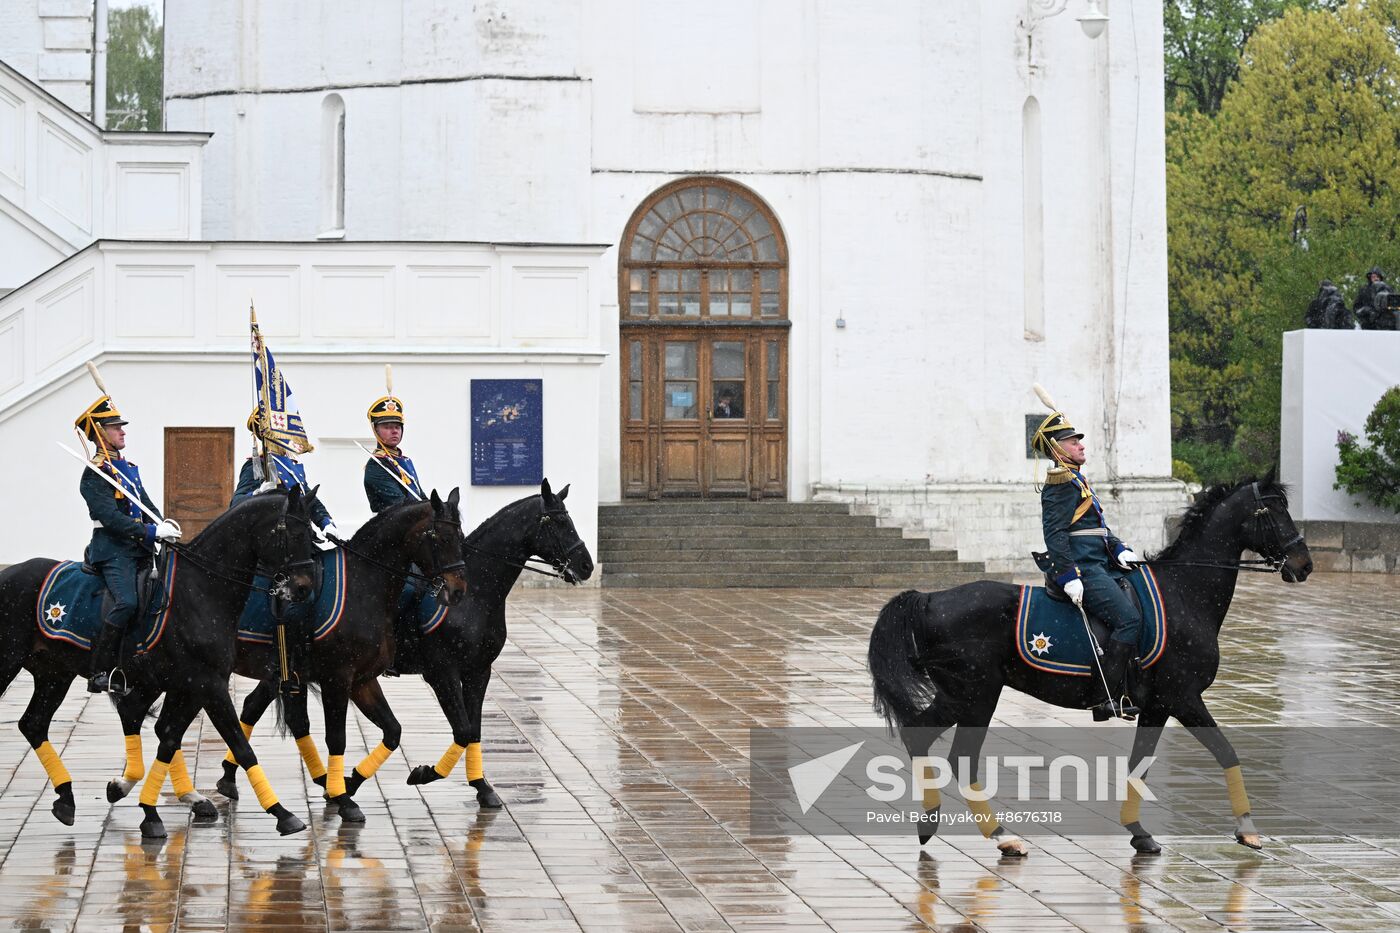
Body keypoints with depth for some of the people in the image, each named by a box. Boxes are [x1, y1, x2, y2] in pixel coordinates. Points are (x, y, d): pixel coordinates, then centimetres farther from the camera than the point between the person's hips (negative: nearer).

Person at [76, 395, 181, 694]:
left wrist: (164, 524, 0)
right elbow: (110, 517, -18)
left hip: (139, 548, 9)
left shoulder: (129, 468, 20)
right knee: (127, 602, -26)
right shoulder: (95, 473, -6)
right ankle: (101, 673, -23)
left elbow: (147, 506, 22)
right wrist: (152, 532, -23)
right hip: (113, 549, -9)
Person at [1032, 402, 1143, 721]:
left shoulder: (1077, 481, 24)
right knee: (1129, 618, -21)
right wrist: (1069, 576, -24)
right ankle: (1107, 699, -22)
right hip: (1082, 569, -11)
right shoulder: (1060, 483, -8)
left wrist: (1119, 550, 10)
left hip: (1100, 566, 11)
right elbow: (1054, 533, -17)